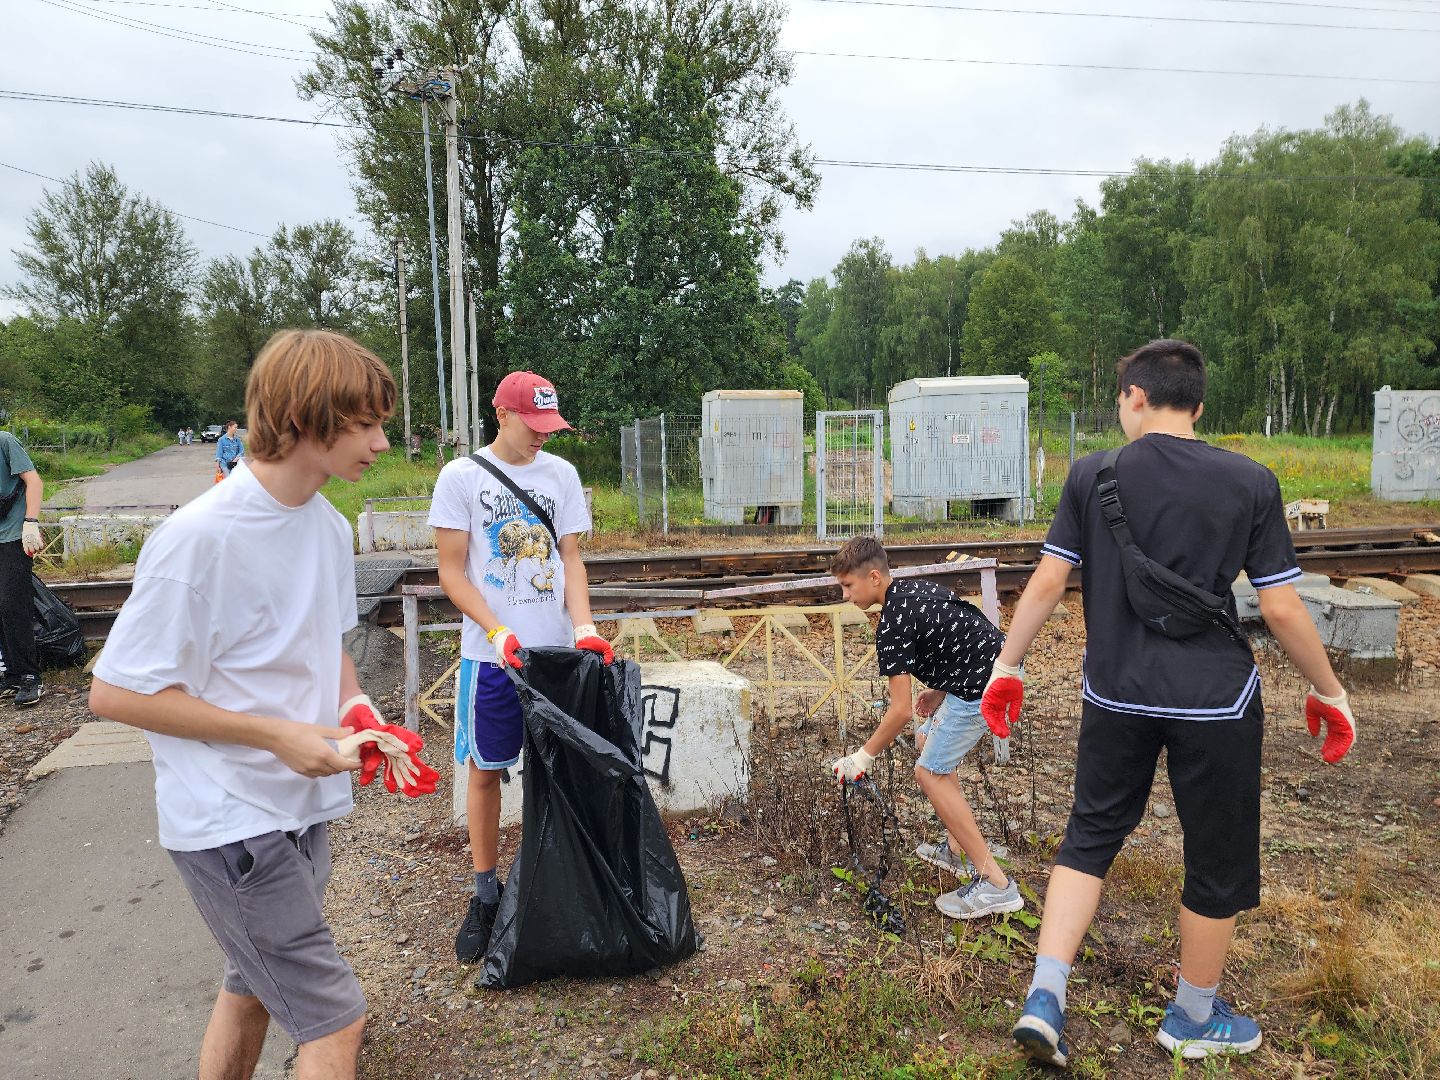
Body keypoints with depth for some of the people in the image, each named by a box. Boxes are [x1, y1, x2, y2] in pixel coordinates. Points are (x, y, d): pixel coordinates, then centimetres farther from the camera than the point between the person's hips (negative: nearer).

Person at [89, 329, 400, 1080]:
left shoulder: (331, 528, 2)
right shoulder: (199, 537, -22)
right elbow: (115, 693, -18)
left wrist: (356, 710, -3)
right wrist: (277, 735, -20)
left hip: (300, 807, 8)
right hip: (229, 822, -8)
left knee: (253, 989, 23)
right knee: (334, 1019, -3)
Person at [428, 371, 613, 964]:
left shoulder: (561, 474, 5)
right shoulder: (461, 476, -5)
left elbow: (570, 559, 5)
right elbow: (452, 572, -5)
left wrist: (584, 629, -10)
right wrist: (500, 634, -17)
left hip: (557, 649, 3)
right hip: (490, 653, -3)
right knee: (484, 770, 7)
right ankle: (486, 893, 23)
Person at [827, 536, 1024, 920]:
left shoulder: (892, 623, -17)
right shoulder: (914, 588, 11)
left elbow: (901, 710, -17)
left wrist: (864, 756, -5)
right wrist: (941, 690, 14)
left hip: (981, 686, -10)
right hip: (999, 667, 10)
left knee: (929, 771, -3)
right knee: (927, 739, 22)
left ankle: (995, 883, -3)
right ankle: (957, 849, 27)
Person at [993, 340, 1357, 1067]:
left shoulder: (1092, 476, -4)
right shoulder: (1249, 483, -6)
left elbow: (1048, 581, -4)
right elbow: (1280, 608, -6)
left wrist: (1007, 666, 8)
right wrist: (1329, 693, 8)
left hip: (1116, 694, 2)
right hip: (1215, 702, -1)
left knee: (1091, 835, 18)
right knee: (1219, 861, 16)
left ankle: (1044, 996, 10)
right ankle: (1193, 1020, 34)